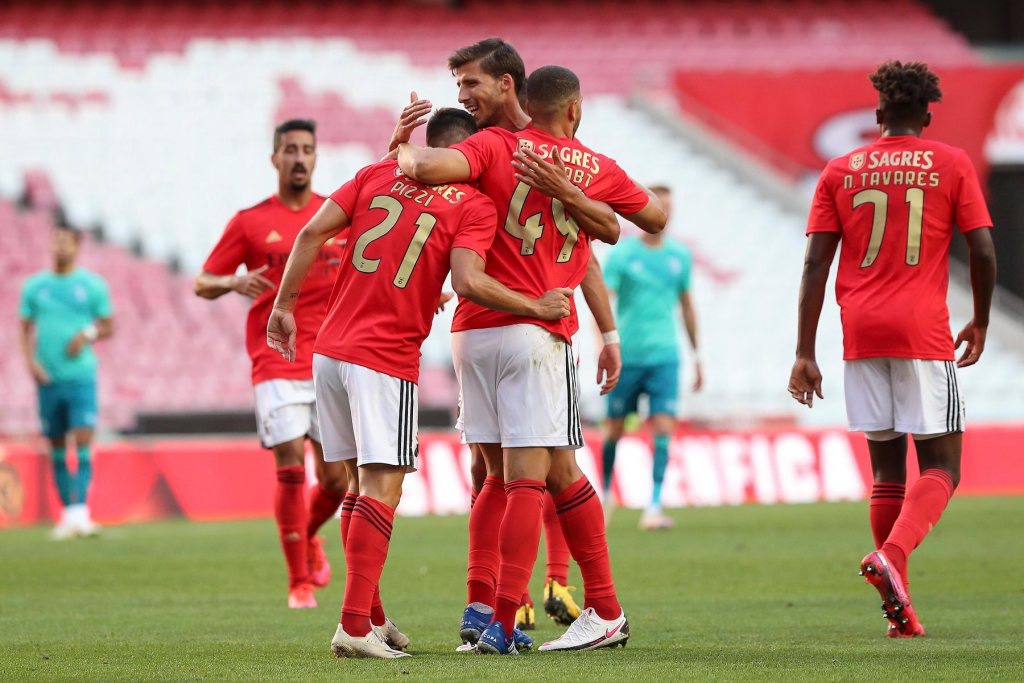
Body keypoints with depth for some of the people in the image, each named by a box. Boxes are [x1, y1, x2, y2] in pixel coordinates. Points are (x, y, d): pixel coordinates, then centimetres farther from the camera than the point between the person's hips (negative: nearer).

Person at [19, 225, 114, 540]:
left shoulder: (93, 285, 4)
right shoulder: (34, 286, 8)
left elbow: (108, 326, 9)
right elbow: (26, 328, 11)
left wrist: (88, 334, -11)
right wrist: (30, 360, -5)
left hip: (81, 376, -2)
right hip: (48, 379, 2)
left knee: (83, 441, -14)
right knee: (56, 447, 6)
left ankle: (80, 511, -18)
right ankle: (68, 512, 15)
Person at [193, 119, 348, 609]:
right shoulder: (250, 222, 4)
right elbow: (202, 284, 5)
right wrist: (235, 282, -14)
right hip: (276, 362, -2)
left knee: (336, 480, 0)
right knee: (291, 467, -13)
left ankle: (309, 536, 33)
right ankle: (299, 582, -3)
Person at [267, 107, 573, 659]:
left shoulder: (378, 174, 12)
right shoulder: (473, 205, -3)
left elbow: (313, 232, 5)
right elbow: (468, 282, -17)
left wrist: (285, 305, 11)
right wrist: (536, 308, -6)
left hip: (330, 347, 6)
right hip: (387, 360, -6)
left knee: (363, 481, 16)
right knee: (381, 487, -8)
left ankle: (368, 617, 21)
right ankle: (355, 628, -18)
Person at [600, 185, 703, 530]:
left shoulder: (680, 255, 8)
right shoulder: (622, 254, -4)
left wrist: (696, 356, 21)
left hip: (664, 357, 2)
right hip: (627, 356, -2)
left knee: (663, 428, -11)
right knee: (615, 428, 8)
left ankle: (654, 507, -14)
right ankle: (605, 493, 31)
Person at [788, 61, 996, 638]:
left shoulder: (840, 172, 9)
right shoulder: (952, 164, 4)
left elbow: (815, 265, 4)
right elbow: (983, 250, -2)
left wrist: (805, 354, 5)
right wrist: (981, 323, 13)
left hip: (862, 331, 3)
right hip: (924, 331, -3)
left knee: (887, 467, 11)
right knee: (941, 467, 2)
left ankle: (900, 608, 6)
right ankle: (892, 553, -26)